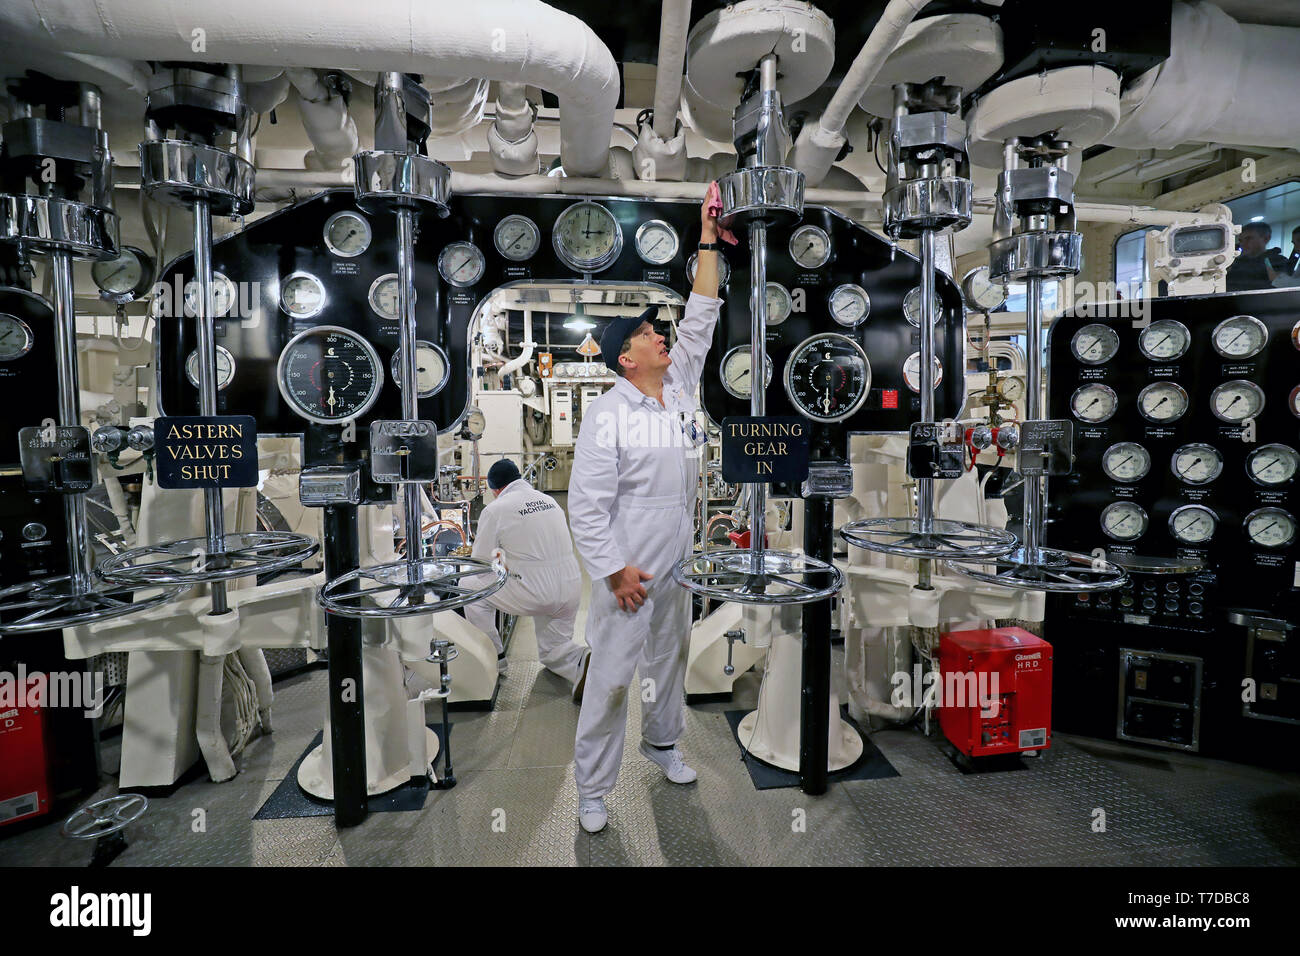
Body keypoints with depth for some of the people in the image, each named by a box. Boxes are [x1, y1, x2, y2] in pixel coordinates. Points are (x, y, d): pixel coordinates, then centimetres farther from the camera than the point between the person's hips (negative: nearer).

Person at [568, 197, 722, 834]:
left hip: (678, 564, 7)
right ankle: (592, 787, 19)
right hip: (629, 571, -7)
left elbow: (700, 318, 5)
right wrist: (615, 569, -19)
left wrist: (707, 241, 2)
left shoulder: (680, 384, 4)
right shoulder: (607, 415, -17)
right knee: (612, 676, 2)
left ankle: (661, 742, 45)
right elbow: (586, 505, -18)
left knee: (671, 656, 22)